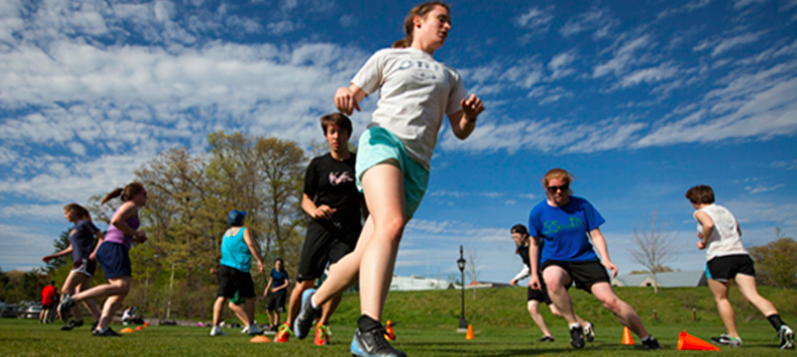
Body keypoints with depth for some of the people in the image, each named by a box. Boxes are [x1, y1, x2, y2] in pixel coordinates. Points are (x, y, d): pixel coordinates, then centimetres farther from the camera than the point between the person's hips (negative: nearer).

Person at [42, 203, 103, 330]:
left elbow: (101, 238, -7)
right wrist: (53, 256, 23)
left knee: (66, 289, -11)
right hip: (79, 262, 9)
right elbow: (71, 248, 28)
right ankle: (98, 319, 0)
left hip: (85, 261, -9)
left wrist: (95, 252, -19)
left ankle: (77, 319, -6)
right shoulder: (72, 230, 23)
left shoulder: (85, 223, -2)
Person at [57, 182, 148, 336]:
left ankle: (101, 327, -11)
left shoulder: (124, 208, 30)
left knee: (122, 291, 0)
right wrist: (135, 233, -9)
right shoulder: (130, 206, 0)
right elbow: (116, 221, -19)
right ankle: (72, 299, -21)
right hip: (114, 248, -10)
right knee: (121, 286, -22)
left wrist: (136, 239, 19)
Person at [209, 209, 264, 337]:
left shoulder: (226, 233, 18)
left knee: (221, 297, 0)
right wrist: (259, 260, -17)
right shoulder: (244, 230, 0)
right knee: (249, 297, 6)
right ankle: (251, 327, 10)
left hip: (224, 267, 5)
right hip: (240, 268, -5)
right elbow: (250, 244, -14)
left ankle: (215, 326, -8)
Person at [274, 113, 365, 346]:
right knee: (305, 282, -3)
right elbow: (306, 199, 9)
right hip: (320, 228, 0)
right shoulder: (318, 164, 9)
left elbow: (364, 202, 15)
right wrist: (315, 211, -13)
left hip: (348, 230, 0)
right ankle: (288, 325, 22)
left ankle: (322, 325, 9)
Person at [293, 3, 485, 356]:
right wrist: (344, 97, -11)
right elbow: (351, 97, 13)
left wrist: (470, 115, -2)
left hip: (418, 165, 4)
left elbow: (460, 131, 21)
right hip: (383, 139, -3)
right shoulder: (388, 57, 19)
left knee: (366, 255, -2)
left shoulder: (450, 76, 27)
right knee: (391, 225, -32)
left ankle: (315, 300, 22)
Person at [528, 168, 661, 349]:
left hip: (585, 259, 1)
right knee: (552, 279, -37)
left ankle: (647, 338, 8)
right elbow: (535, 244, 5)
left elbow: (595, 234, 2)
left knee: (609, 299, -14)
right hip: (554, 262, -1)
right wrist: (534, 273, 2)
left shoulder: (582, 205, -1)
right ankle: (574, 325, -18)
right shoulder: (538, 212, -4)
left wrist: (606, 259, -13)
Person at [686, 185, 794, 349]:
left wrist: (704, 241, -5)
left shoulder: (700, 213, 2)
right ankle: (781, 326, -21)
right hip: (741, 254, 6)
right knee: (753, 296, -2)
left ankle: (733, 336, 11)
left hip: (718, 257, -6)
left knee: (721, 298, 9)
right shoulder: (725, 210, 23)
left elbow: (709, 224, -20)